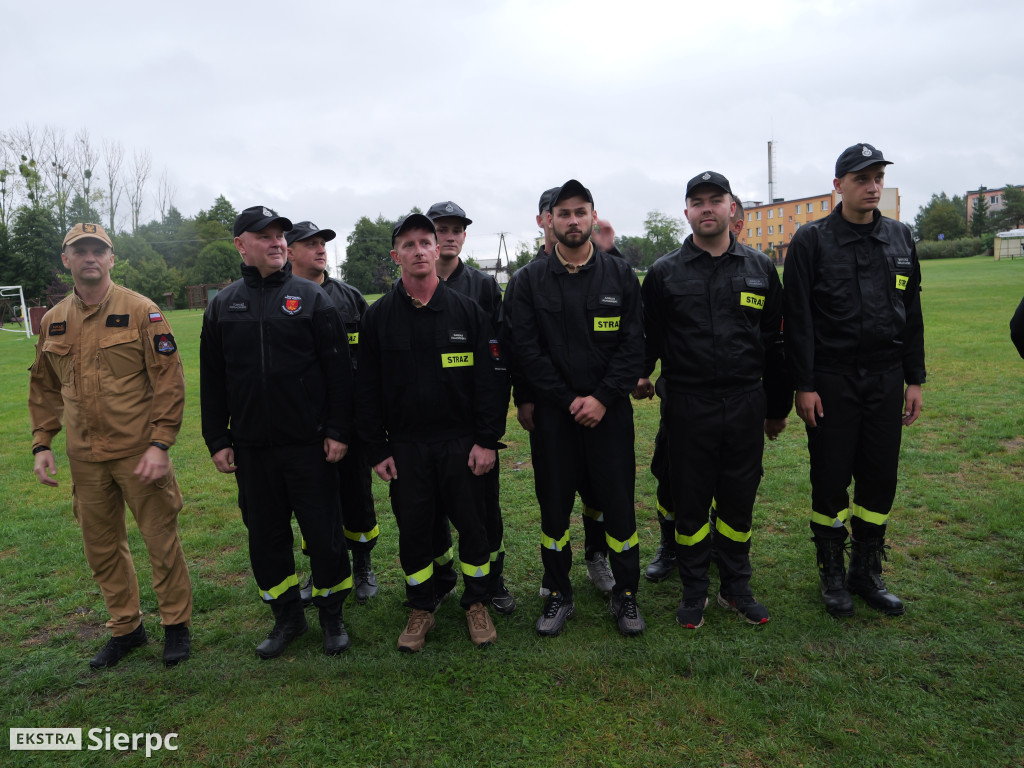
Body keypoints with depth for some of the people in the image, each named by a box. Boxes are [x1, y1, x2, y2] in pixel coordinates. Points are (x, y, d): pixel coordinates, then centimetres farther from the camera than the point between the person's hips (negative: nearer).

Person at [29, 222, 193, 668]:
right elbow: (45, 388, 17)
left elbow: (169, 381, -11)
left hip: (138, 454, -5)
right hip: (84, 459, 5)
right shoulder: (53, 322, 8)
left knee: (161, 541, 4)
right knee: (102, 548, 15)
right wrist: (42, 443, 10)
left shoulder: (141, 312, -7)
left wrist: (160, 444, -16)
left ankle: (176, 624, 23)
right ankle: (125, 628, 33)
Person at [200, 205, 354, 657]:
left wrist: (338, 431, -8)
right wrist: (217, 440, 7)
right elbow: (211, 381, 11)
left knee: (324, 534, 4)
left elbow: (339, 370, -3)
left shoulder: (311, 298, -1)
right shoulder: (223, 306, 9)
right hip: (251, 449, 3)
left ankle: (332, 616, 24)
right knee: (265, 536, 12)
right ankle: (287, 618, 30)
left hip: (310, 445, -3)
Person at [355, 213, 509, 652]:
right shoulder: (378, 317, 2)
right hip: (405, 445, 1)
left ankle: (477, 604, 28)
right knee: (413, 529, 8)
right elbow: (367, 389, 4)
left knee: (472, 524, 7)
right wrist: (376, 449, 0)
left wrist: (488, 440, -7)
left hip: (463, 442, -1)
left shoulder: (468, 310, -1)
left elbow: (493, 378, -2)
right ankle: (421, 609, 28)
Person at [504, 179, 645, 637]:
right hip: (553, 412, 0)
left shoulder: (620, 274, 4)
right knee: (554, 506, 9)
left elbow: (633, 344, -1)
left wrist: (602, 398, -11)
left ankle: (625, 594, 25)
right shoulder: (530, 280, 2)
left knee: (618, 503, 6)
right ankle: (558, 595, 27)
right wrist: (568, 400, -10)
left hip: (609, 410, 0)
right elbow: (526, 349, -4)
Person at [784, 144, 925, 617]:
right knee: (830, 480, 4)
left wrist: (915, 379, 9)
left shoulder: (900, 239, 10)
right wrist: (804, 385, -12)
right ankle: (832, 574, 21)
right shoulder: (812, 240, -4)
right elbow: (798, 317, -8)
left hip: (886, 380, 4)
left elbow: (912, 315, 13)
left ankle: (867, 572, 25)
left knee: (880, 480, 8)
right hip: (832, 380, -4)